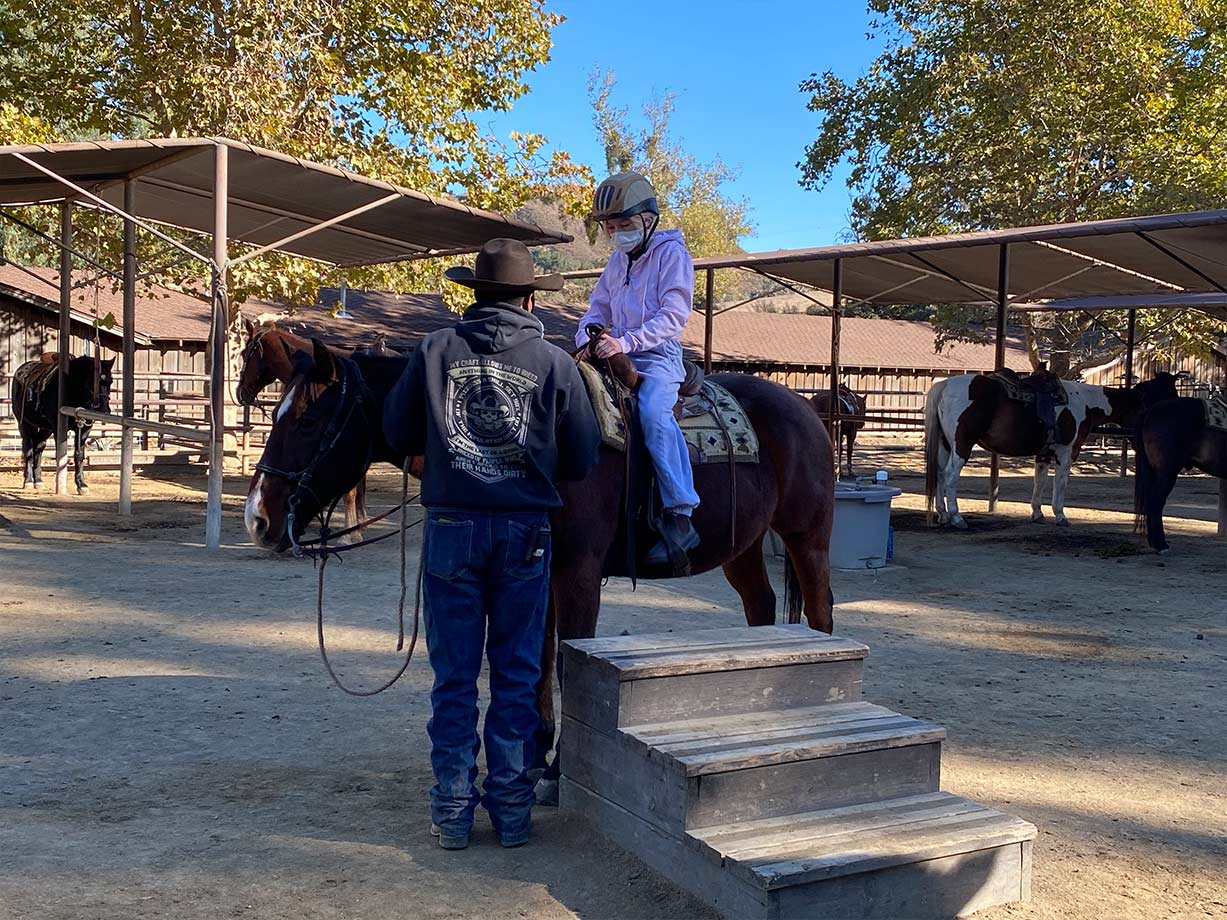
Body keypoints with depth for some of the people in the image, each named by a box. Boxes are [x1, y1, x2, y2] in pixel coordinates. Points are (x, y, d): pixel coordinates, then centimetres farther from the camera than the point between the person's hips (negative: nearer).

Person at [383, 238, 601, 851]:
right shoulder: (555, 363, -2)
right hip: (525, 531, 0)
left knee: (454, 676, 9)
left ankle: (452, 812, 14)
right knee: (517, 675, 10)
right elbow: (583, 460, 2)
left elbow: (397, 434, 6)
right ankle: (511, 810, 17)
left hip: (451, 528, 0)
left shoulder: (435, 351, -1)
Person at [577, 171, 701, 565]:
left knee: (652, 411, -34)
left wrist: (625, 341, -25)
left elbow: (673, 315, -13)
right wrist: (586, 337, -3)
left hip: (659, 356, -8)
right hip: (616, 354, 8)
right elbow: (599, 307, 21)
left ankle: (679, 517, -37)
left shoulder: (671, 253, -3)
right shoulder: (617, 260, 21)